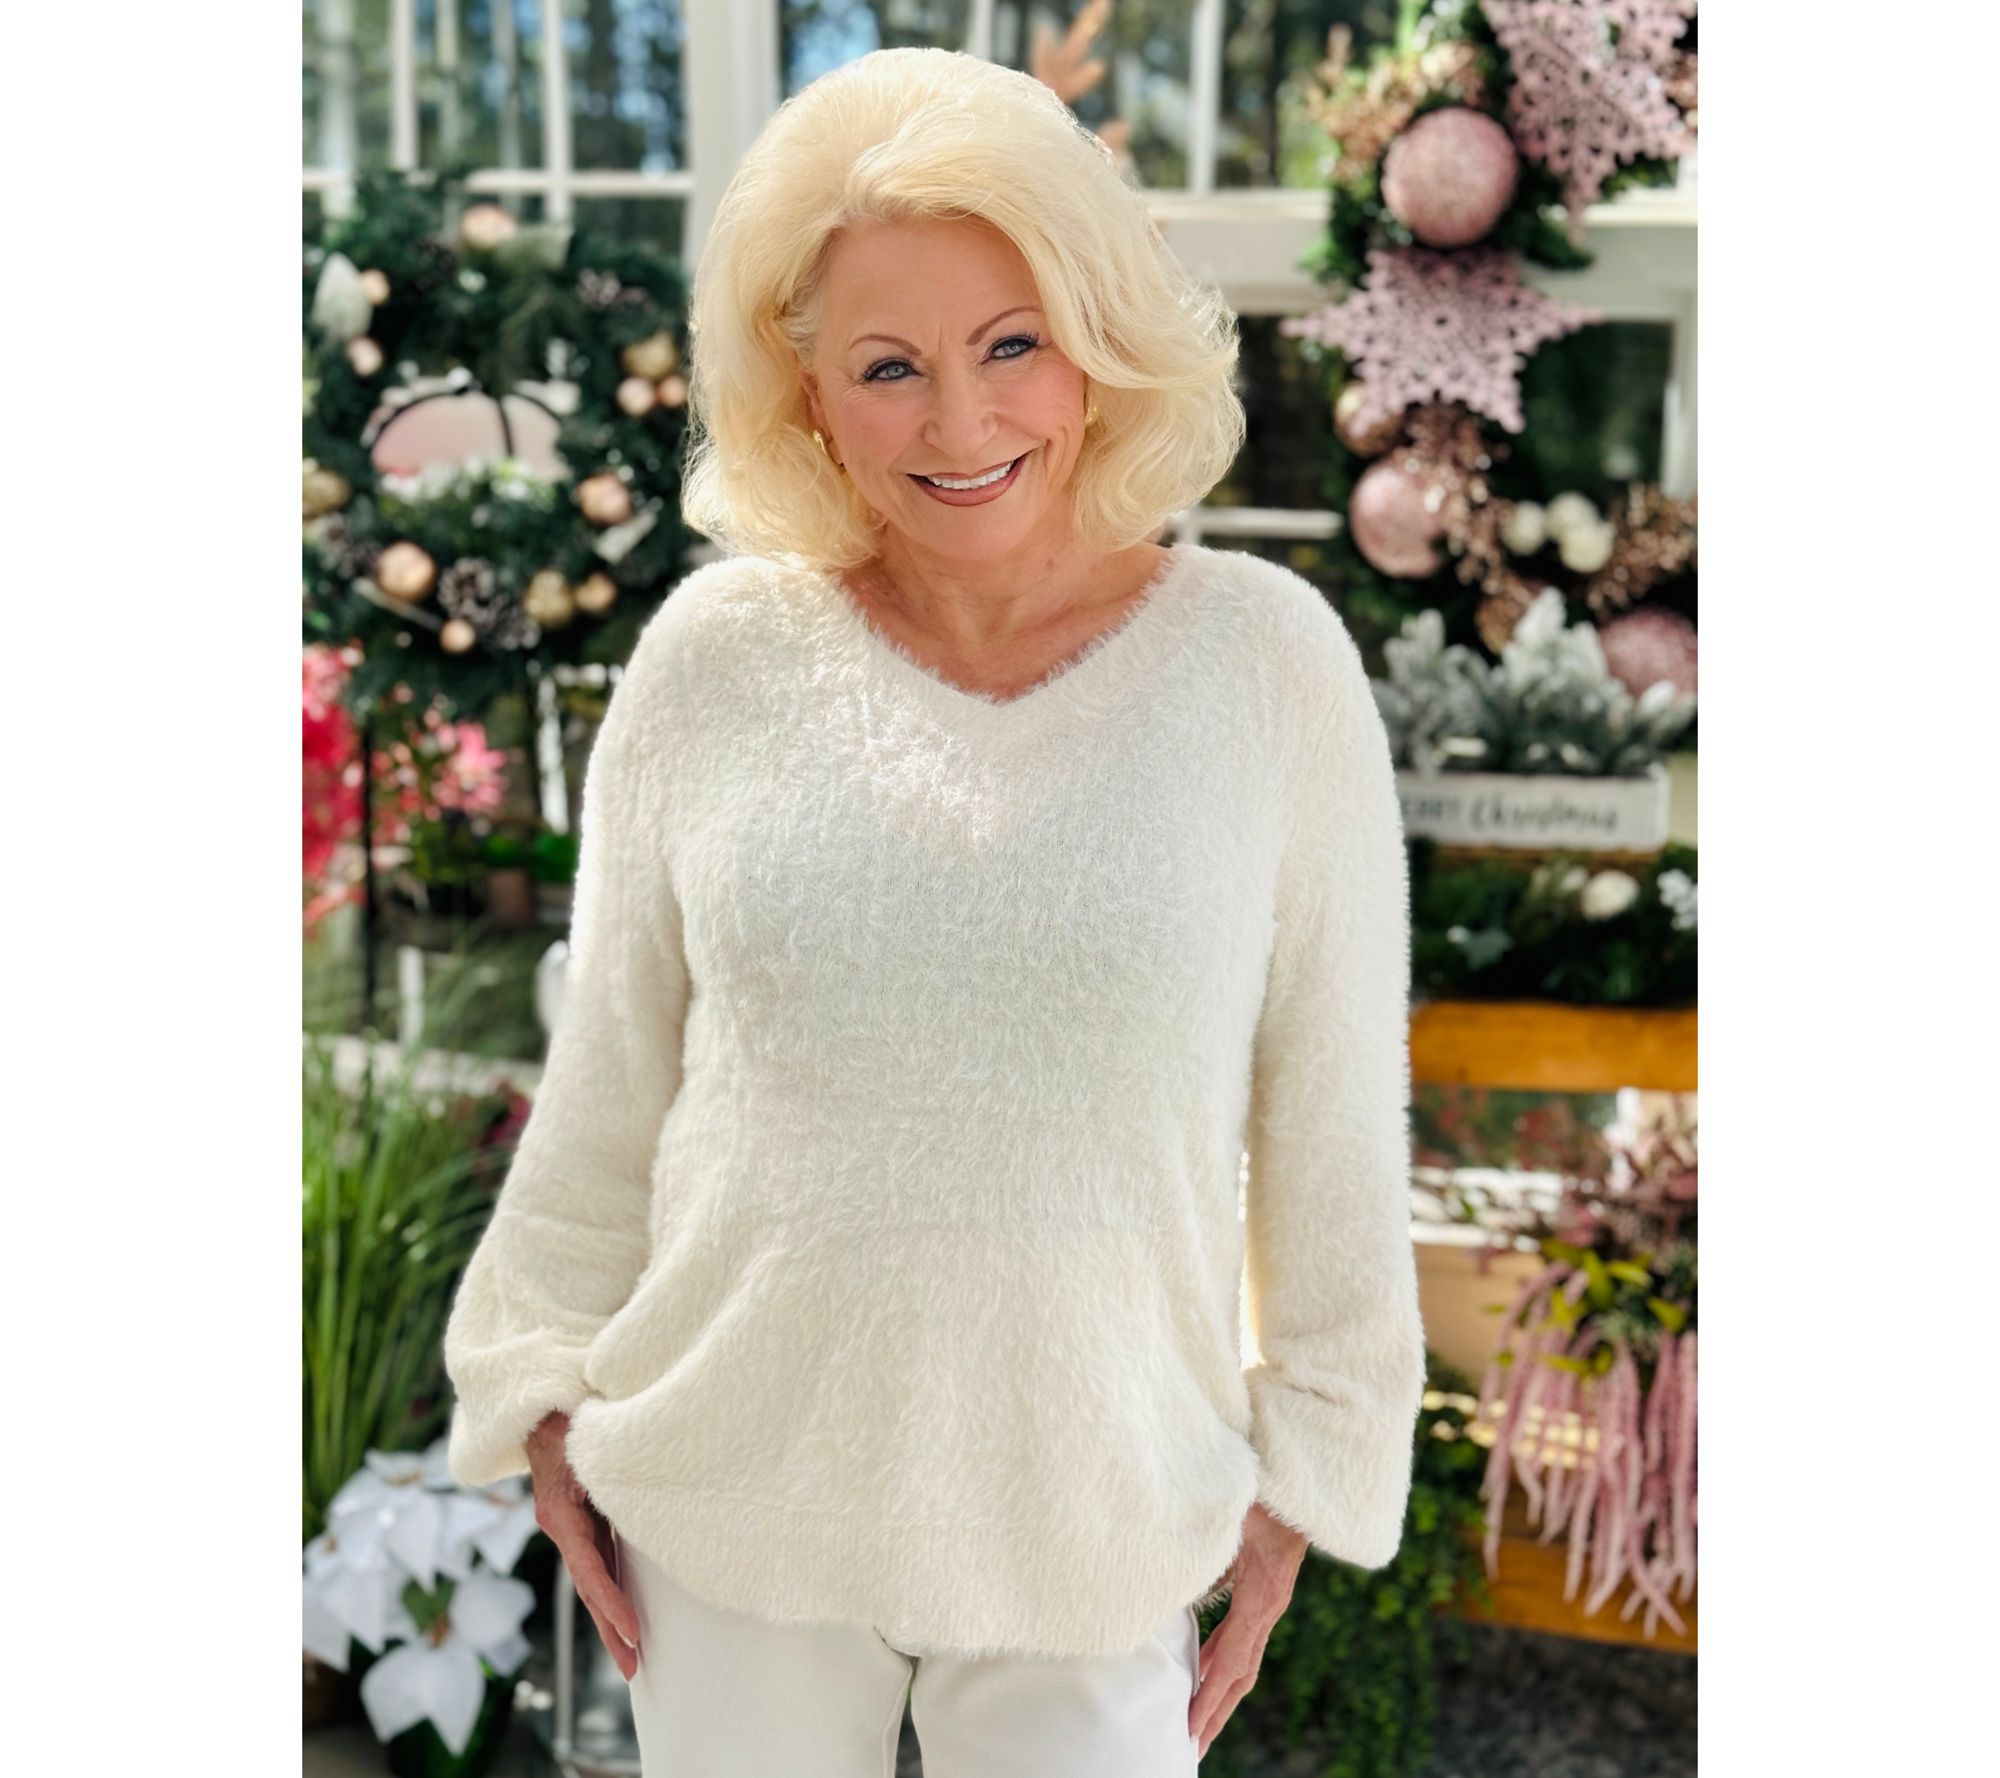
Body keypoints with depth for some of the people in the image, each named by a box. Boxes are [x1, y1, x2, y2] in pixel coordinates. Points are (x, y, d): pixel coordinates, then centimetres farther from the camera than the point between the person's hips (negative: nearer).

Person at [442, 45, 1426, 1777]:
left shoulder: (1262, 660, -9)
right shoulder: (715, 660, -6)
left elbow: (1334, 1109, -2)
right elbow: (608, 1074, 5)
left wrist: (1302, 1469, 1)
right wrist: (549, 1388, 7)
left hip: (1099, 1507, -1)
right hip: (734, 1490, 2)